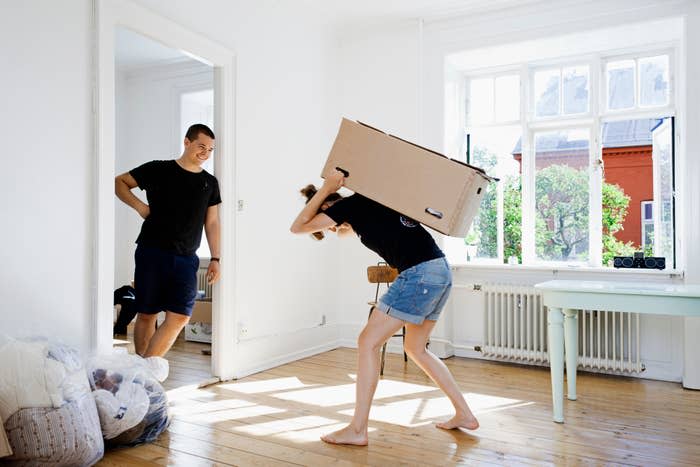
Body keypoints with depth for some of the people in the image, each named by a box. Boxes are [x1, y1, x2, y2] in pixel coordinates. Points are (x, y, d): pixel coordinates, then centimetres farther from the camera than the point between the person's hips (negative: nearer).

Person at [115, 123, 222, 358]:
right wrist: (139, 206, -5)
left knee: (180, 317, -7)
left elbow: (212, 223, 13)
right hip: (152, 253, -2)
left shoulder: (210, 183, 12)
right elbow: (119, 182, 10)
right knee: (147, 315, 4)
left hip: (185, 260, 3)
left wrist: (215, 259, 7)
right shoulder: (159, 170, 3)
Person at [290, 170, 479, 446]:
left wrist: (325, 189, 5)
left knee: (368, 342, -1)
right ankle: (464, 414, 26)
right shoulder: (364, 203, 23)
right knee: (416, 349, 21)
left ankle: (357, 430, 5)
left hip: (419, 275, -10)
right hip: (442, 272, 10)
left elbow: (297, 227, 3)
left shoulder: (348, 205, -1)